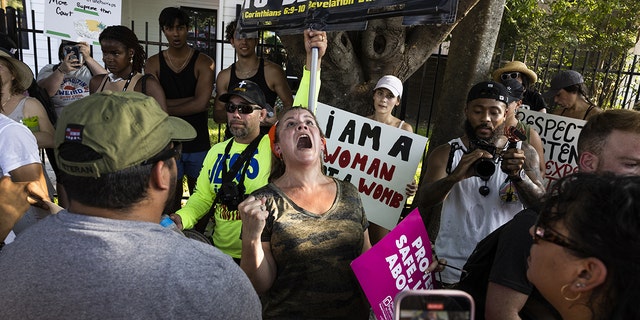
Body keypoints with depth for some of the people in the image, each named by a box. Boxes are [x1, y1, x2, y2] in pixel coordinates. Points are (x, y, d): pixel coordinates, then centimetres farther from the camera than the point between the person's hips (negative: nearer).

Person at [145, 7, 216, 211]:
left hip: (199, 144, -1)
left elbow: (201, 103, -14)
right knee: (171, 200, 9)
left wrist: (165, 109, -8)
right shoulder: (153, 64, 4)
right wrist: (191, 100, -13)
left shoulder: (204, 63, -2)